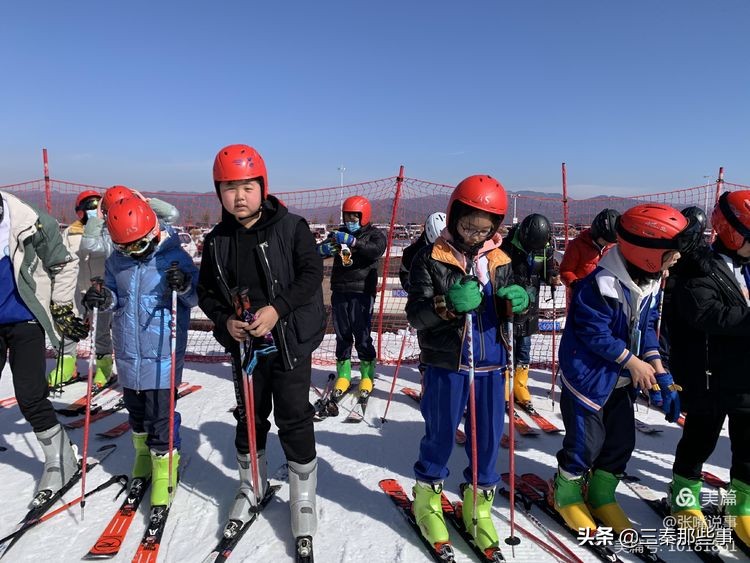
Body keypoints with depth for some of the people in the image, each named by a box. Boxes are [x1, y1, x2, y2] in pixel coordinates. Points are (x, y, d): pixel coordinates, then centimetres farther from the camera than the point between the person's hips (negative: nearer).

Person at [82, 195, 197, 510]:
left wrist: (185, 286, -30)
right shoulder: (116, 261, 2)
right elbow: (115, 299, 12)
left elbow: (197, 298, -9)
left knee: (159, 415, -2)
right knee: (135, 409, 22)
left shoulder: (175, 257, -13)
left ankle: (164, 469, 16)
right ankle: (144, 453, 45)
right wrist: (104, 299, -10)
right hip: (127, 353, 6)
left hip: (162, 353, -6)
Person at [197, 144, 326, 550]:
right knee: (249, 417, 17)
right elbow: (206, 291, 9)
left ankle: (303, 497, 22)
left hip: (290, 340, -4)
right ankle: (251, 486, 38)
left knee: (294, 419, 3)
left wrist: (277, 308, -25)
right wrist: (225, 321, -9)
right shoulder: (216, 241, 3)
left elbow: (311, 274, -15)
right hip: (244, 344, 4)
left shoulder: (291, 227, -9)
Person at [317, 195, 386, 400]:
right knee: (342, 335, 9)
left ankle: (367, 374, 13)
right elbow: (317, 251, 3)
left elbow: (376, 250, -21)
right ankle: (343, 374, 20)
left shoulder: (374, 234, 1)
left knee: (362, 335, -2)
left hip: (362, 292, -4)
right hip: (339, 291, 4)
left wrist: (351, 241, -32)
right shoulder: (339, 233, 12)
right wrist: (325, 248, -22)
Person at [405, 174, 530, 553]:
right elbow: (415, 315, -10)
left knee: (489, 436, 11)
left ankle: (478, 504, 32)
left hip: (491, 364, 4)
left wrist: (518, 302, -9)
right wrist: (448, 304, -28)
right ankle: (427, 497, 33)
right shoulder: (431, 258, -6)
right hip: (446, 364, -4)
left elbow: (508, 311, 14)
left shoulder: (500, 261, 7)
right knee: (440, 435, 10)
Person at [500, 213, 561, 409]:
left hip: (530, 309, 5)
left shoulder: (545, 248, -3)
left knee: (524, 350, 15)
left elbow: (548, 269, 12)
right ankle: (502, 393, 15)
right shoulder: (508, 247, -19)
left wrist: (553, 277, -10)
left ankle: (520, 390, 29)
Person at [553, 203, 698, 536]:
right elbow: (596, 334, -23)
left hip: (623, 379, 8)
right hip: (588, 376, -8)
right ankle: (567, 493, 26)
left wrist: (660, 373, -2)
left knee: (621, 439, 13)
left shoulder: (652, 281, 1)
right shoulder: (600, 284, -27)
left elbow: (647, 327, 6)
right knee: (586, 441, 1)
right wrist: (634, 363, -16)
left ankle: (601, 496, 33)